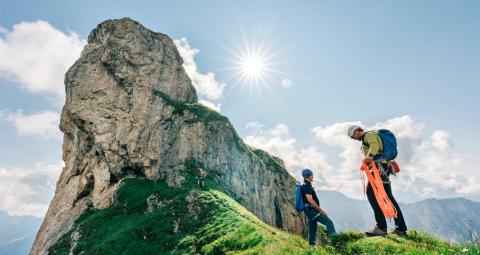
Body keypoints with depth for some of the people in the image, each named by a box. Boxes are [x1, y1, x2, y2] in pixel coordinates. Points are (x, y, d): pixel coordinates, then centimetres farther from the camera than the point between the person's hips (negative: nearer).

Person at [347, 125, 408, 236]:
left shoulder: (369, 134, -1)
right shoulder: (366, 139, 29)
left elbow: (374, 145, -24)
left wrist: (370, 156, -43)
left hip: (380, 167, -11)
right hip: (384, 167, 11)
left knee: (371, 193, -16)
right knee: (388, 197, 11)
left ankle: (381, 227, -16)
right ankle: (401, 228, 17)